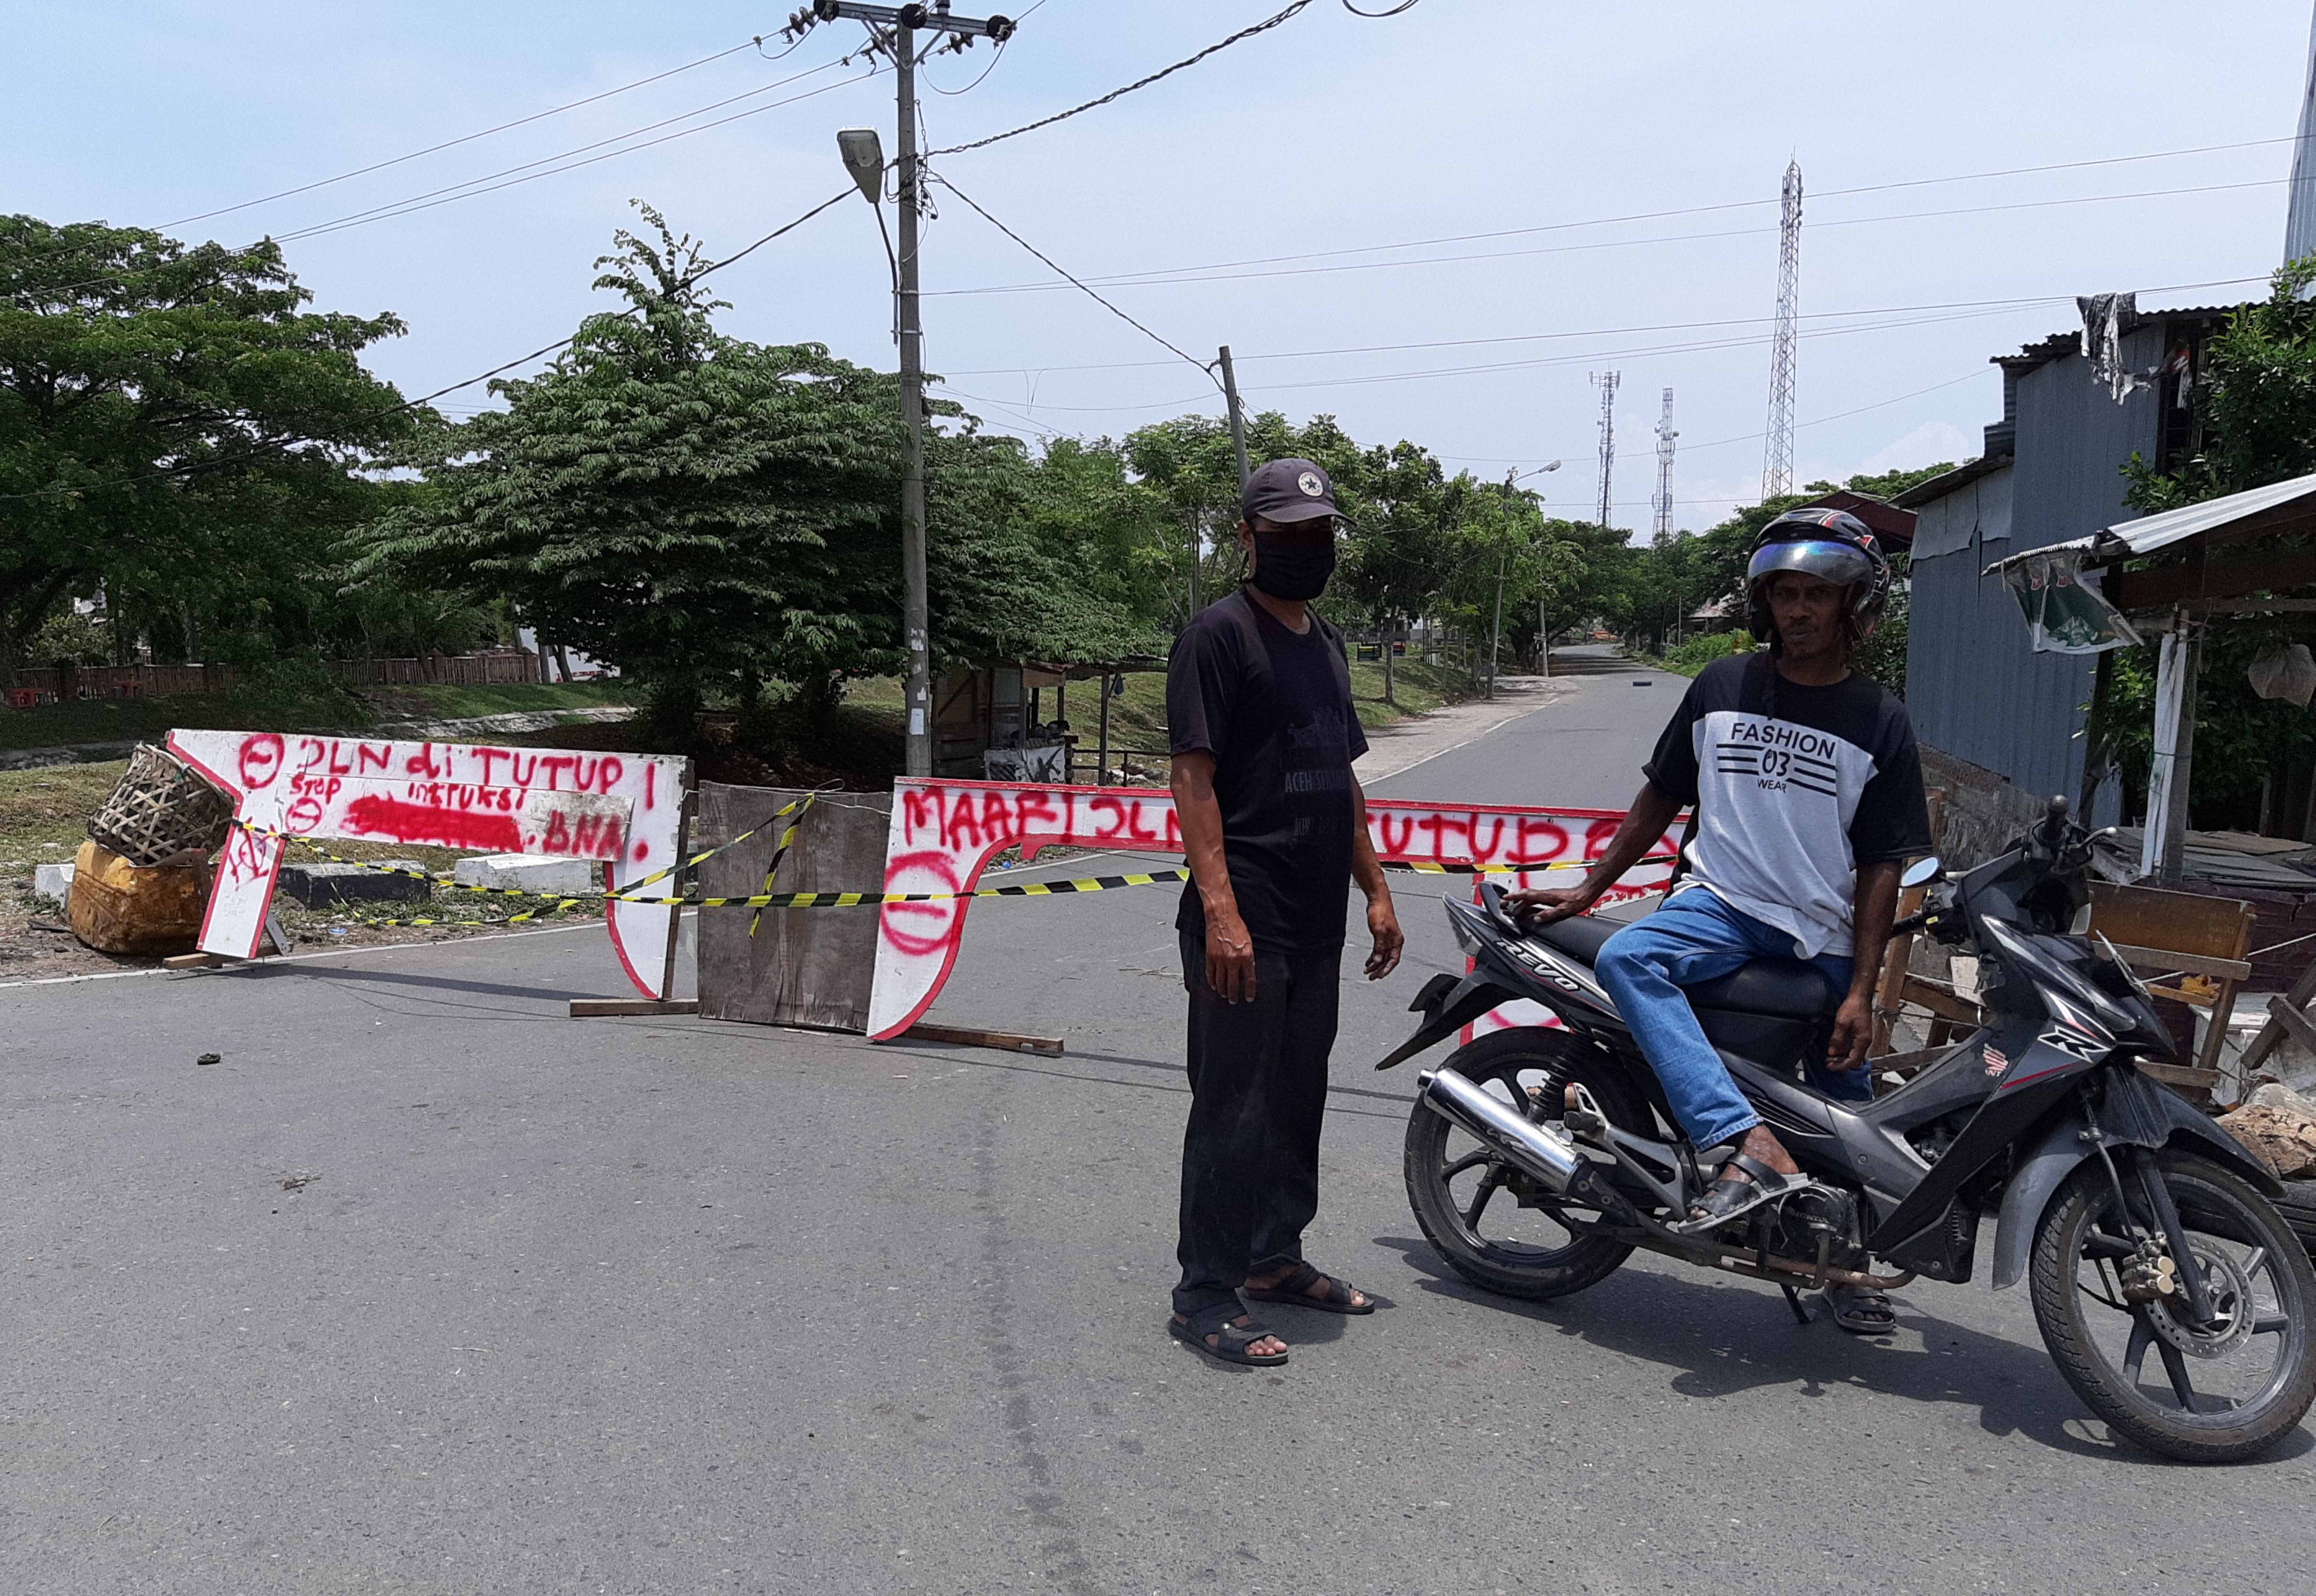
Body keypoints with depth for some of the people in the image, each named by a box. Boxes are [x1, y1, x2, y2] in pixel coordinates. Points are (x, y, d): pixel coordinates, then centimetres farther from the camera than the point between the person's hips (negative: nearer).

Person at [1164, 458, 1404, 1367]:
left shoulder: (1325, 643, 18)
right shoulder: (1219, 634, -7)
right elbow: (1193, 777, -14)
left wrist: (1376, 891, 18)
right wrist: (1220, 910, -23)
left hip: (1318, 923, 8)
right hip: (1245, 923, -8)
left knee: (1298, 1102, 15)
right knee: (1233, 1108, -3)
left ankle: (1274, 1259, 29)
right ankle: (1204, 1293, 8)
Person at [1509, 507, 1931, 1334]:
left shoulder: (1880, 723, 2)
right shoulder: (1721, 686, 6)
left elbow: (1882, 865, -1)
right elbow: (1661, 796, 13)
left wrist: (1861, 992, -9)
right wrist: (1588, 889, 7)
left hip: (1824, 937, 0)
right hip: (1718, 902, 0)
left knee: (1844, 1107, 8)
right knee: (1626, 959, -32)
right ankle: (1754, 1147, -41)